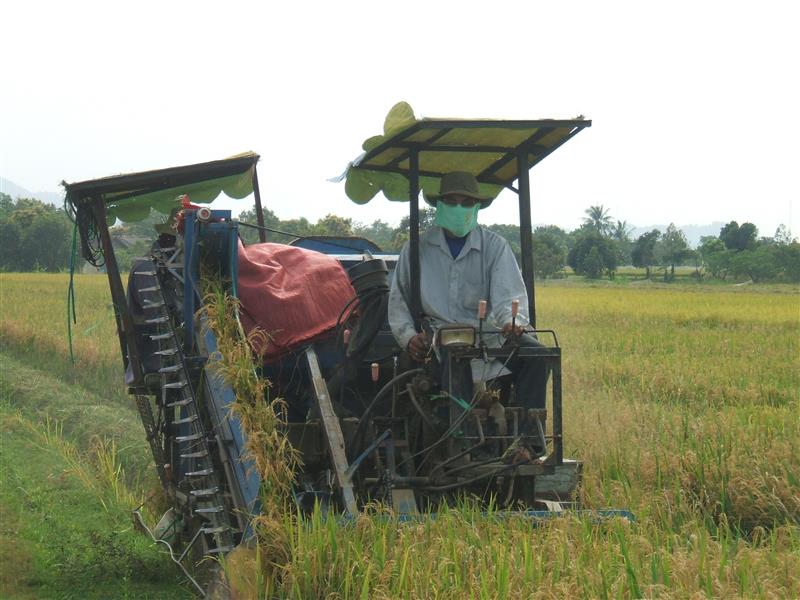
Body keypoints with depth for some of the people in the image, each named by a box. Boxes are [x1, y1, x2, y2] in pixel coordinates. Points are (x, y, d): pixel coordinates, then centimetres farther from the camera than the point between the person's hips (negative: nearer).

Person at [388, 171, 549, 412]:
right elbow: (398, 302, 12)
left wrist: (513, 321, -29)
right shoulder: (416, 249, 10)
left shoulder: (495, 246, 8)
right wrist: (409, 337, -7)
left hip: (488, 333, 1)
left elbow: (509, 293, -6)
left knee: (535, 355, -24)